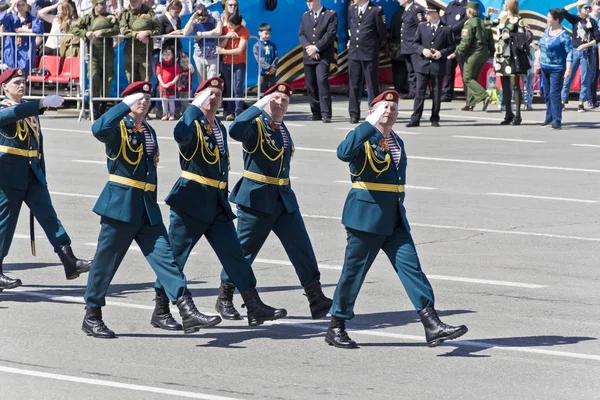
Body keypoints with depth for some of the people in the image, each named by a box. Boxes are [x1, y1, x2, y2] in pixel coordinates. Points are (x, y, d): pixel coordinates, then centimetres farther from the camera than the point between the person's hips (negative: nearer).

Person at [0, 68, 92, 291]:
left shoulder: (30, 110, 17)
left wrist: (41, 173, 19)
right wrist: (41, 104, -39)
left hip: (32, 173, 6)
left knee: (48, 215, -2)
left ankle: (70, 263, -9)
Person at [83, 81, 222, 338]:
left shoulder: (149, 131, 17)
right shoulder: (118, 128, -6)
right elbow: (98, 129, -31)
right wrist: (126, 105, -26)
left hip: (147, 206, 6)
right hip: (120, 203, -6)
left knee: (164, 256, -3)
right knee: (106, 260, 2)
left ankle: (188, 312, -12)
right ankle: (91, 317, 14)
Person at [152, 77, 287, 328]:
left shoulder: (220, 129, 15)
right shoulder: (192, 125, -9)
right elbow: (180, 135, -35)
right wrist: (197, 106, -28)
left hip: (217, 203, 7)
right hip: (191, 201, -7)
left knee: (235, 255, 3)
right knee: (174, 256, 0)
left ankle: (255, 308, 2)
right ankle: (160, 312, 8)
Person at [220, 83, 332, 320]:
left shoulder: (282, 129, 12)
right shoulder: (256, 125, -11)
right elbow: (235, 131, -34)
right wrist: (259, 107, -30)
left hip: (284, 198, 7)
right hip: (257, 198, -7)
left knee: (302, 247, -1)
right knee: (244, 249, 5)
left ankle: (316, 299, -1)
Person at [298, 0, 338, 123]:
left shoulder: (331, 15, 1)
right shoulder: (305, 16, 15)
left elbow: (331, 34, -9)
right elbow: (301, 34, 8)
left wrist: (316, 47, -15)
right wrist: (308, 47, -11)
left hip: (323, 56, -5)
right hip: (308, 56, 5)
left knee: (322, 81, -18)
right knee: (311, 85, 4)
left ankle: (326, 113, -19)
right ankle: (316, 113, 12)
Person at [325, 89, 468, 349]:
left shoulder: (397, 142, 16)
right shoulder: (364, 138, -7)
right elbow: (344, 153, -30)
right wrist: (370, 124, -29)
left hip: (395, 218, 7)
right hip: (366, 214, -7)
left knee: (410, 266, -3)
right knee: (354, 270, 1)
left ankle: (432, 326, -9)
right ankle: (336, 328, 14)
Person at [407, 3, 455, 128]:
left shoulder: (446, 29, 1)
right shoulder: (422, 27, 9)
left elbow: (451, 47, 3)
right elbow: (415, 43, 9)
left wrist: (441, 53, -14)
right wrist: (422, 50, -10)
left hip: (438, 66, -2)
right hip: (423, 65, 2)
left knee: (437, 94, 5)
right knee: (419, 92, -3)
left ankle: (435, 119, 14)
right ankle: (415, 119, -3)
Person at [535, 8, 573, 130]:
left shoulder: (563, 35, -16)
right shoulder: (547, 29, 7)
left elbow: (569, 52, -18)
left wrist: (568, 69, -24)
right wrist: (538, 60, 17)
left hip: (557, 69, -8)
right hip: (545, 68, 8)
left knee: (554, 94, -13)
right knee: (547, 94, 13)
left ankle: (557, 121, -12)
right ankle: (549, 117, 24)